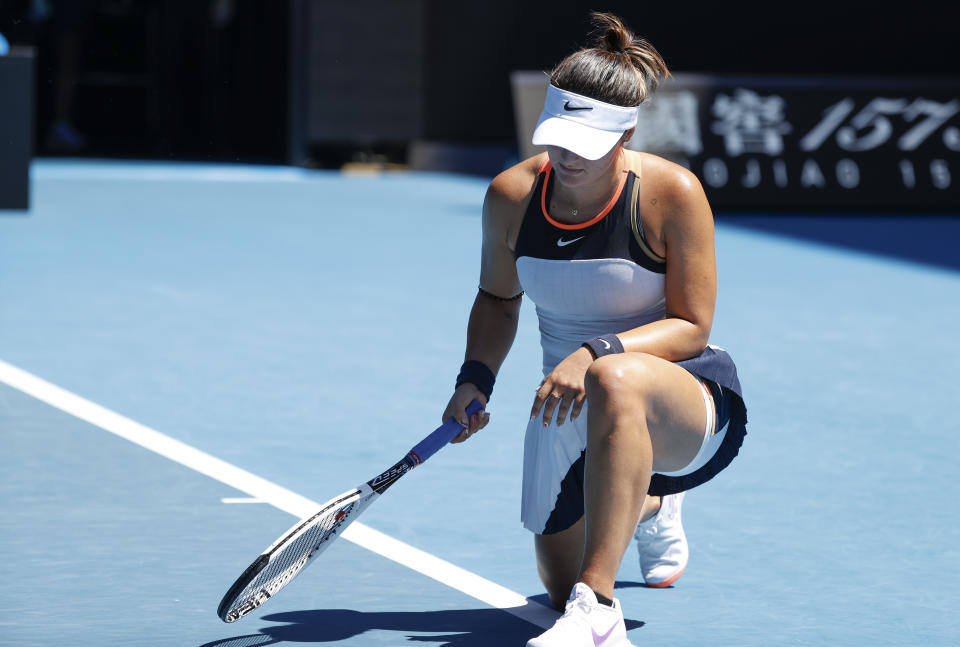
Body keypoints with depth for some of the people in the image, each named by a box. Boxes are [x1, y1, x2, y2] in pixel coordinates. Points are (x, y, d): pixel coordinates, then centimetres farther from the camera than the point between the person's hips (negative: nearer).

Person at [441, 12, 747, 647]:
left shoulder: (672, 193, -19)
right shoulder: (511, 195, -6)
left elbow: (692, 328, -16)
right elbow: (497, 298, 13)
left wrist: (598, 354, -32)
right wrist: (476, 377, -5)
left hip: (694, 405, -6)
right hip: (568, 410, 6)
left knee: (616, 379, -43)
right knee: (560, 583, 15)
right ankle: (646, 504, 52)